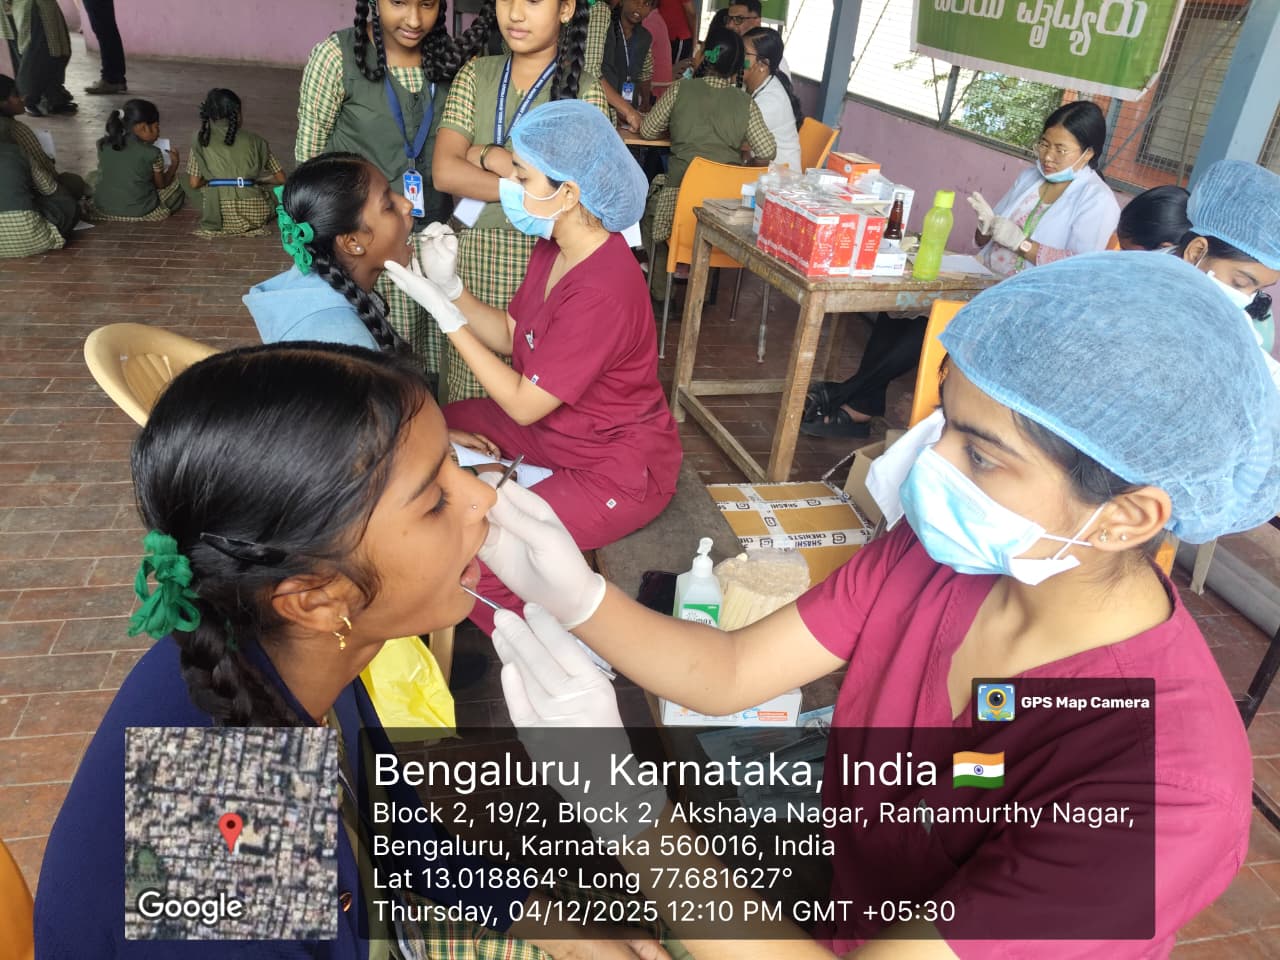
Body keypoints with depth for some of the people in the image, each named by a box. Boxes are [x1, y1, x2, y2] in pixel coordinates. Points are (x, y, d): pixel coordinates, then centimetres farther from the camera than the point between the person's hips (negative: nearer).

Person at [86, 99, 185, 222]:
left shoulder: (103, 144, -3)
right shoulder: (152, 153, -16)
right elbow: (161, 184, 0)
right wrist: (174, 164, 17)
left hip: (104, 209, 4)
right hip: (141, 212, -4)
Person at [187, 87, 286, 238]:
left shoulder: (201, 140, 7)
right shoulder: (254, 139, 7)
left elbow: (194, 184, 6)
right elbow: (281, 179, 10)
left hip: (217, 216, 1)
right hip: (255, 214, 0)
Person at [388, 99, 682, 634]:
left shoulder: (603, 290, -32)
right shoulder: (556, 247, -3)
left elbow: (523, 404, -24)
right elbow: (509, 337, 7)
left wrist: (444, 312, -20)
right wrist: (450, 285, -9)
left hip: (616, 471, -9)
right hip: (553, 425, 10)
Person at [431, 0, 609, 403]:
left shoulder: (585, 92, -1)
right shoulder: (476, 74, 7)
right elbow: (445, 171, -5)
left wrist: (488, 155, -8)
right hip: (472, 256, 3)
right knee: (469, 390, 9)